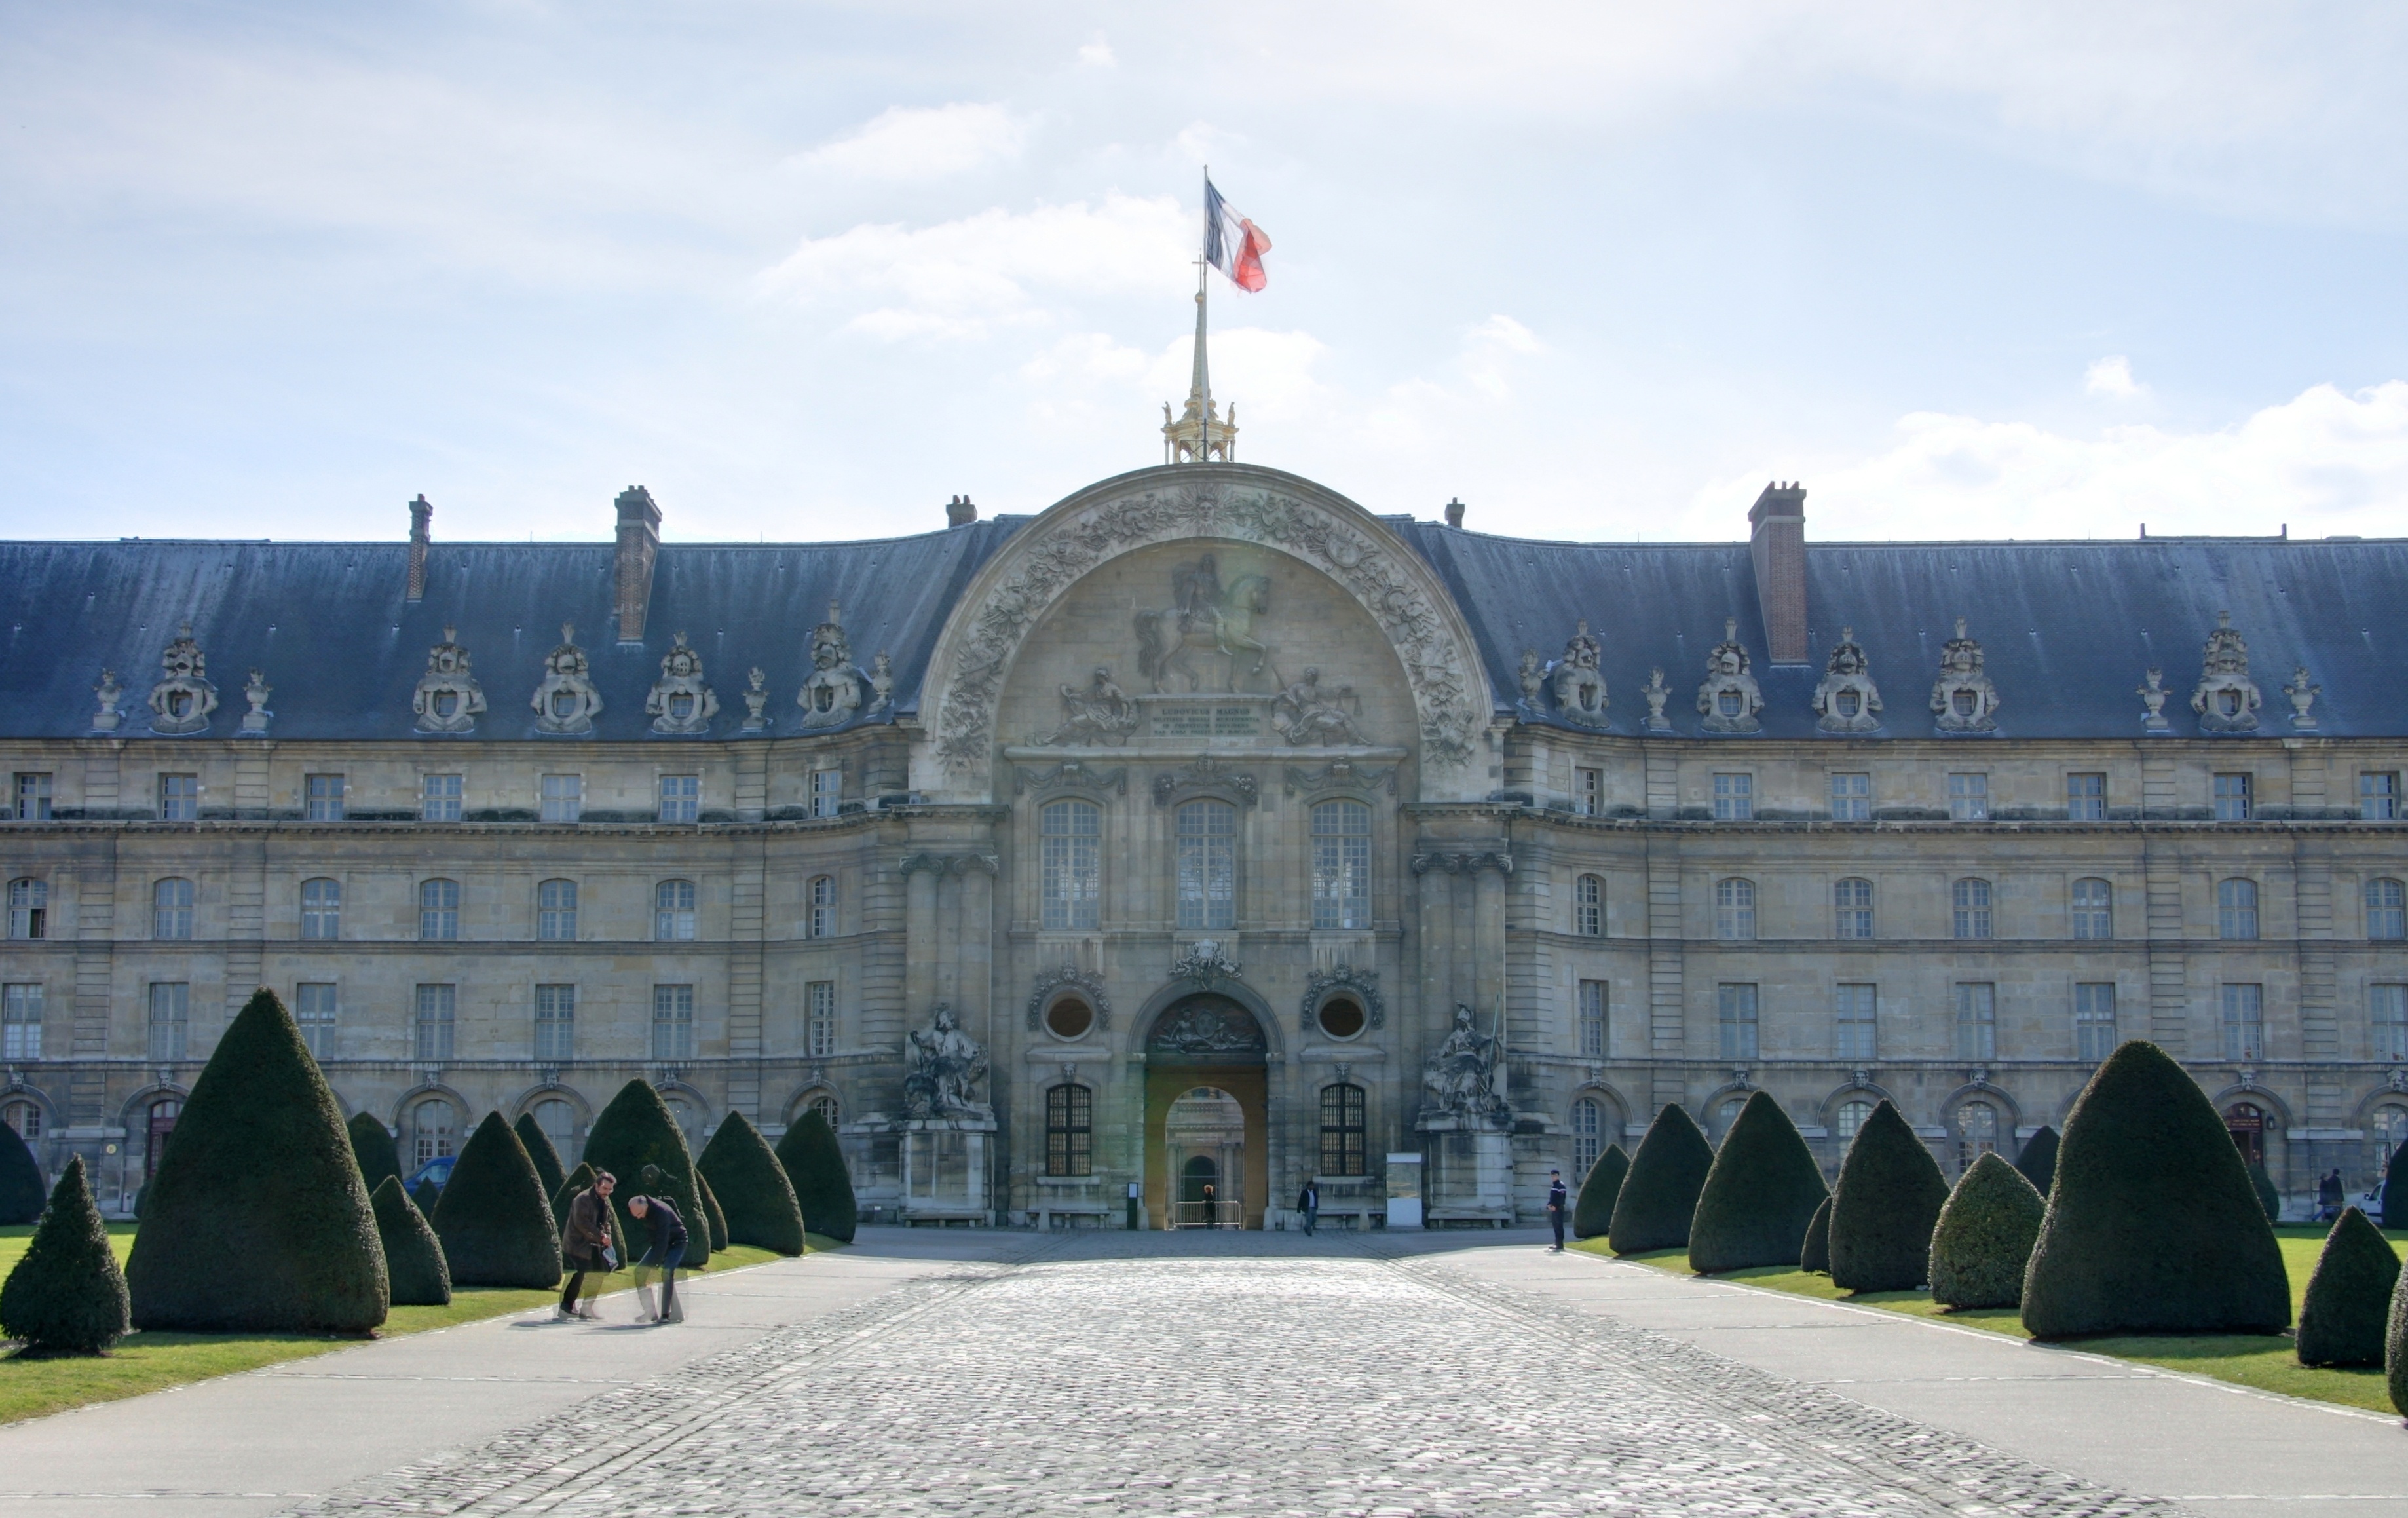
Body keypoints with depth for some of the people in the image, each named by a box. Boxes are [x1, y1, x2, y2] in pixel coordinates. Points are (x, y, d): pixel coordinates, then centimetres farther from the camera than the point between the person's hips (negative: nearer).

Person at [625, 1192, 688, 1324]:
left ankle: (666, 1314, -25)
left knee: (667, 1272, -27)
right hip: (660, 1242, 8)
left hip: (676, 1242, -8)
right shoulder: (639, 1209, -9)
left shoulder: (661, 1212, -33)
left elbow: (662, 1241, -35)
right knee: (640, 1271, -5)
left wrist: (655, 1265, -36)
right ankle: (650, 1312, 2)